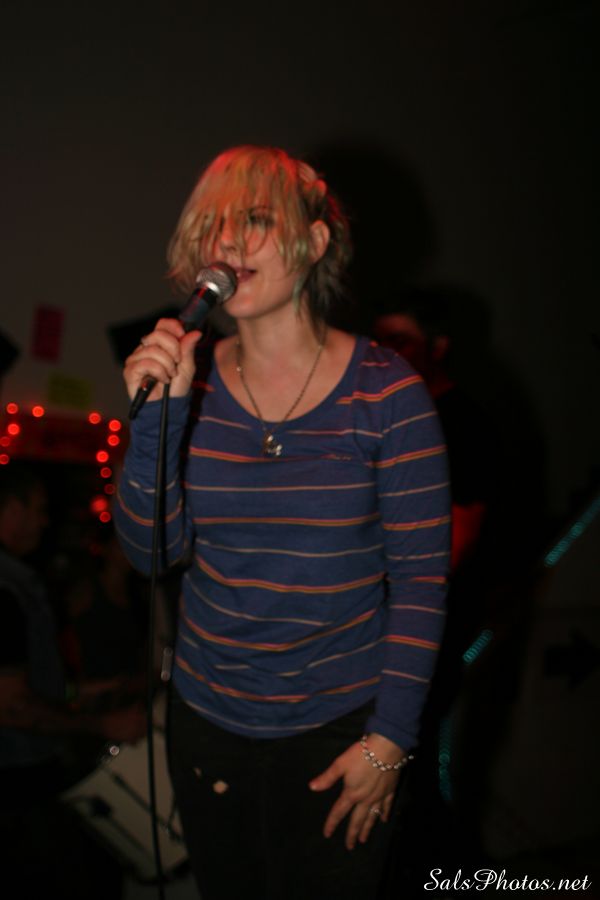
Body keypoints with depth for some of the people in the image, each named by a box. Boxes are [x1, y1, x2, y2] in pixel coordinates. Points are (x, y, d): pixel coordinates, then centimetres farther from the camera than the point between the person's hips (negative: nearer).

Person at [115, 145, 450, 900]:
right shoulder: (193, 381, -3)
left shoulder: (386, 393, -13)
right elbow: (153, 551, -6)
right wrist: (157, 417, -19)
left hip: (340, 732, -3)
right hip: (206, 723, 3)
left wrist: (390, 740, -11)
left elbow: (422, 576, -10)